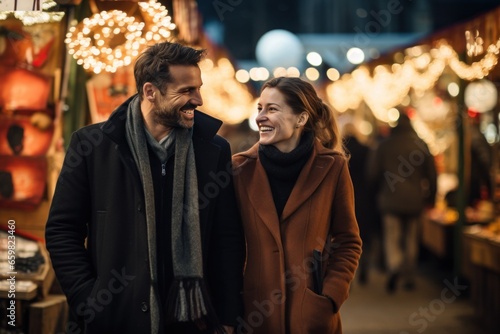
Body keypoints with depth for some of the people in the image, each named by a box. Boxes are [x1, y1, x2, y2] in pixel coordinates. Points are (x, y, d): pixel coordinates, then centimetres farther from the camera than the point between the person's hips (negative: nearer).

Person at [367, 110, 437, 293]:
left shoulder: (384, 145, -2)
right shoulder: (421, 144, 0)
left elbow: (373, 174, -1)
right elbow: (431, 173, 2)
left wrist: (380, 192, 16)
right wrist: (430, 197, 12)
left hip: (390, 200, -2)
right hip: (414, 201, 2)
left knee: (392, 238, -1)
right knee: (411, 239, 12)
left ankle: (394, 267, -26)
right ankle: (409, 277, 18)